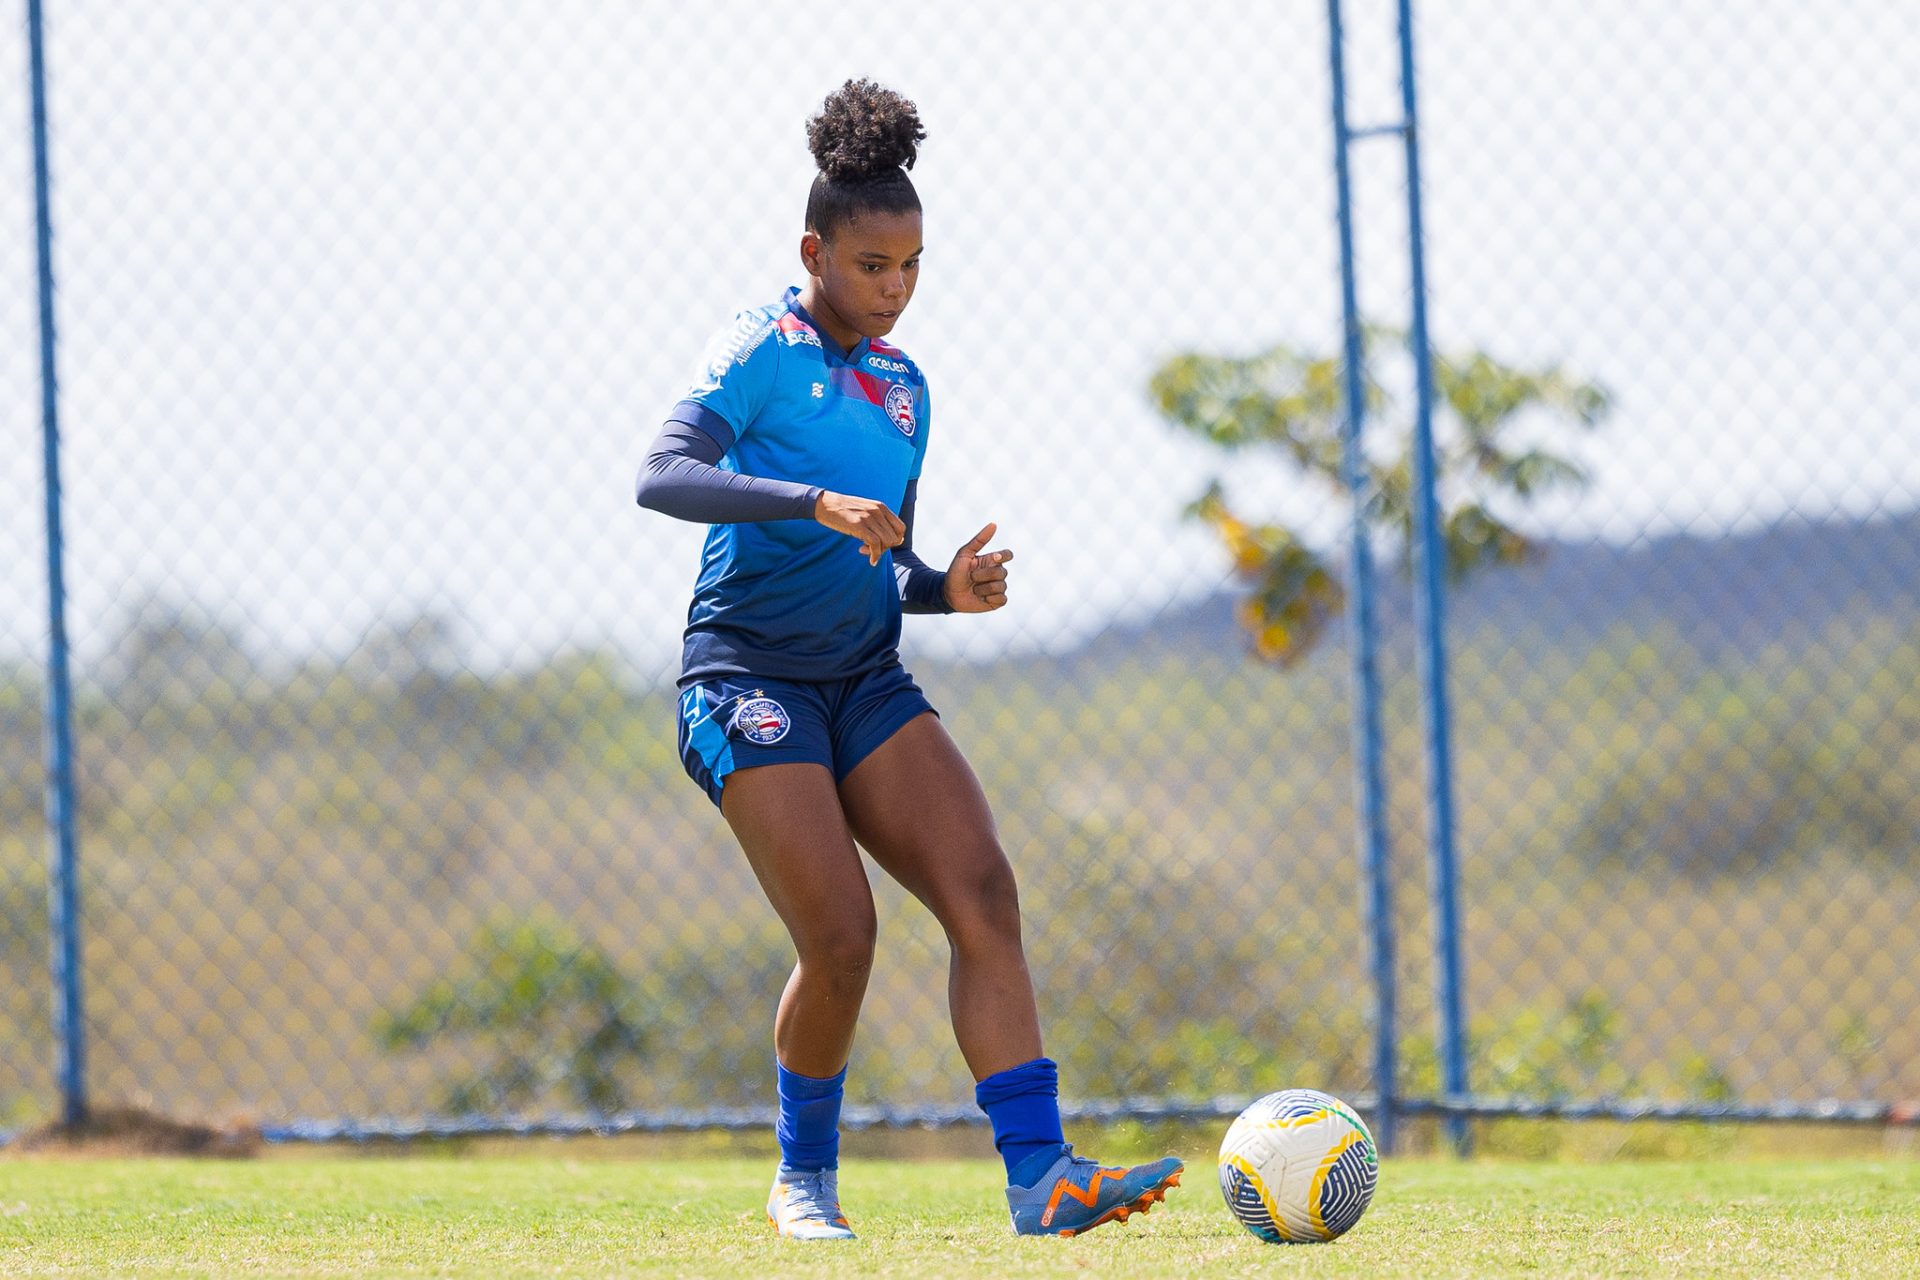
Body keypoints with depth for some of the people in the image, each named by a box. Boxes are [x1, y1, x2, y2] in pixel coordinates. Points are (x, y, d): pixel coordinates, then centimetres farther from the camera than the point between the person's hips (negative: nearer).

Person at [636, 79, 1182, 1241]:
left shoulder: (904, 388, 16)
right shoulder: (762, 351, -5)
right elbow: (661, 477, -21)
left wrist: (950, 588, -1)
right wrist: (814, 502, -33)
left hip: (868, 682, 6)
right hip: (749, 675, -6)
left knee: (983, 893, -13)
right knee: (842, 938, -15)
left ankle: (1040, 1176, -20)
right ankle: (805, 1177, 10)